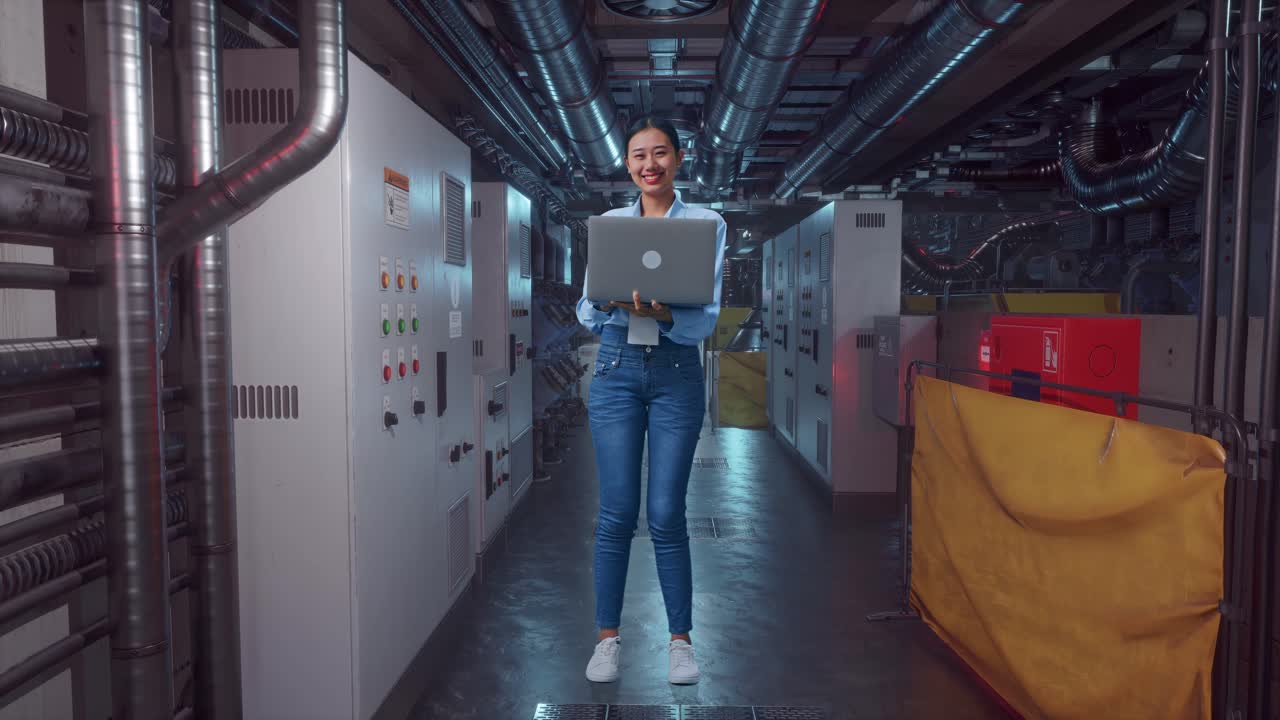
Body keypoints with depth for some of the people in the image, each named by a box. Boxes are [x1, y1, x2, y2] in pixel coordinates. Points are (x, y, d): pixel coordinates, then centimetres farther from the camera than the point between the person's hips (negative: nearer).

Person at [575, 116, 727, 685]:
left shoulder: (707, 223, 1)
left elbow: (708, 319, -6)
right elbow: (585, 313, 4)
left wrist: (664, 314, -26)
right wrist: (605, 302, -19)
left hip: (676, 372, -1)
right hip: (616, 369, 2)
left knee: (667, 514, 1)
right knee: (616, 513, 3)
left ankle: (681, 639, 18)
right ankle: (607, 637, 18)